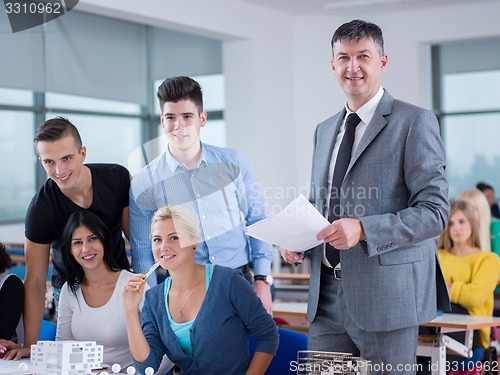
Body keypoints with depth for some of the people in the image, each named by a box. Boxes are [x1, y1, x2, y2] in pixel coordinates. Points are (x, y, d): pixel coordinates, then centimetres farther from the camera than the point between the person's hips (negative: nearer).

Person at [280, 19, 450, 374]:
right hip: (328, 295, 6)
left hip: (387, 296, -6)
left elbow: (435, 211, -11)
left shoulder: (415, 122, -5)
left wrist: (364, 229, -23)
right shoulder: (324, 130, 17)